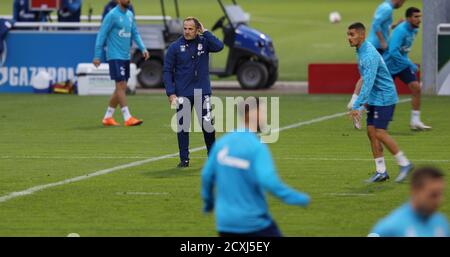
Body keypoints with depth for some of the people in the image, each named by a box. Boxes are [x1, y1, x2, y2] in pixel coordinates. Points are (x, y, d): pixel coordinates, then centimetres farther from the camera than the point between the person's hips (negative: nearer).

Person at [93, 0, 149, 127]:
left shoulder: (130, 15, 12)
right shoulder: (112, 15, -10)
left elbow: (135, 33, 17)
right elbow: (102, 34, -10)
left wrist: (143, 48, 3)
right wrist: (97, 56, -12)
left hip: (126, 57, 8)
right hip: (115, 56, -8)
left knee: (122, 88, 9)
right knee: (121, 86, -10)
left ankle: (107, 117, 17)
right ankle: (128, 118, -11)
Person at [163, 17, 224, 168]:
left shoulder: (204, 43, 3)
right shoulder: (175, 47, 0)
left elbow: (219, 46, -18)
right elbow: (167, 71, 0)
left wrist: (205, 32, -11)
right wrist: (171, 93, -9)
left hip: (203, 91, 0)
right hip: (182, 94, 0)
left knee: (207, 124, -1)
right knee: (182, 126, 2)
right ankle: (184, 159, 10)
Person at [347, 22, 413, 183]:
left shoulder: (369, 55, -23)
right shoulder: (361, 52, 9)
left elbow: (368, 83, -30)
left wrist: (356, 106, -33)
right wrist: (366, 101, 24)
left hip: (384, 98, -10)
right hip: (375, 99, 10)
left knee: (380, 133, -11)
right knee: (371, 132, 4)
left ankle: (404, 164, 1)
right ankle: (381, 172, 7)